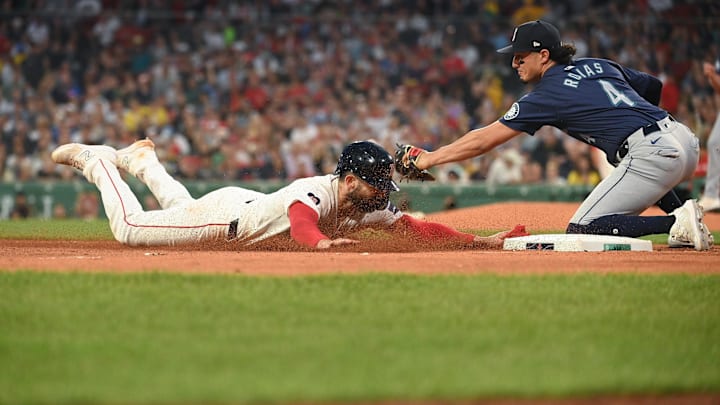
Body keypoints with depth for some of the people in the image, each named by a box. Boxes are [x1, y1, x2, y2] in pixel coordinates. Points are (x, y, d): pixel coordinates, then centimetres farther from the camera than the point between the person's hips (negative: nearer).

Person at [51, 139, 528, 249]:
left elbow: (418, 228, -19)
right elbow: (302, 225, -59)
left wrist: (479, 241, -30)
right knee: (129, 226, -1)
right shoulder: (315, 192, -39)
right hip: (225, 213, -8)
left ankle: (142, 159, 54)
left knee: (180, 206, 35)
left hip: (250, 207, 8)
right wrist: (322, 242, -82)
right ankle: (95, 159, 20)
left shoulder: (371, 209, -18)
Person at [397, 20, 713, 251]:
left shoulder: (548, 94, 1)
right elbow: (653, 86, 29)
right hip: (686, 140, 8)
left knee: (580, 231, -3)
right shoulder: (599, 65, 21)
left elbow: (485, 140, 4)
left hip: (652, 155, -8)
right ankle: (681, 214, 19)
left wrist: (430, 158, 11)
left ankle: (674, 223, -15)